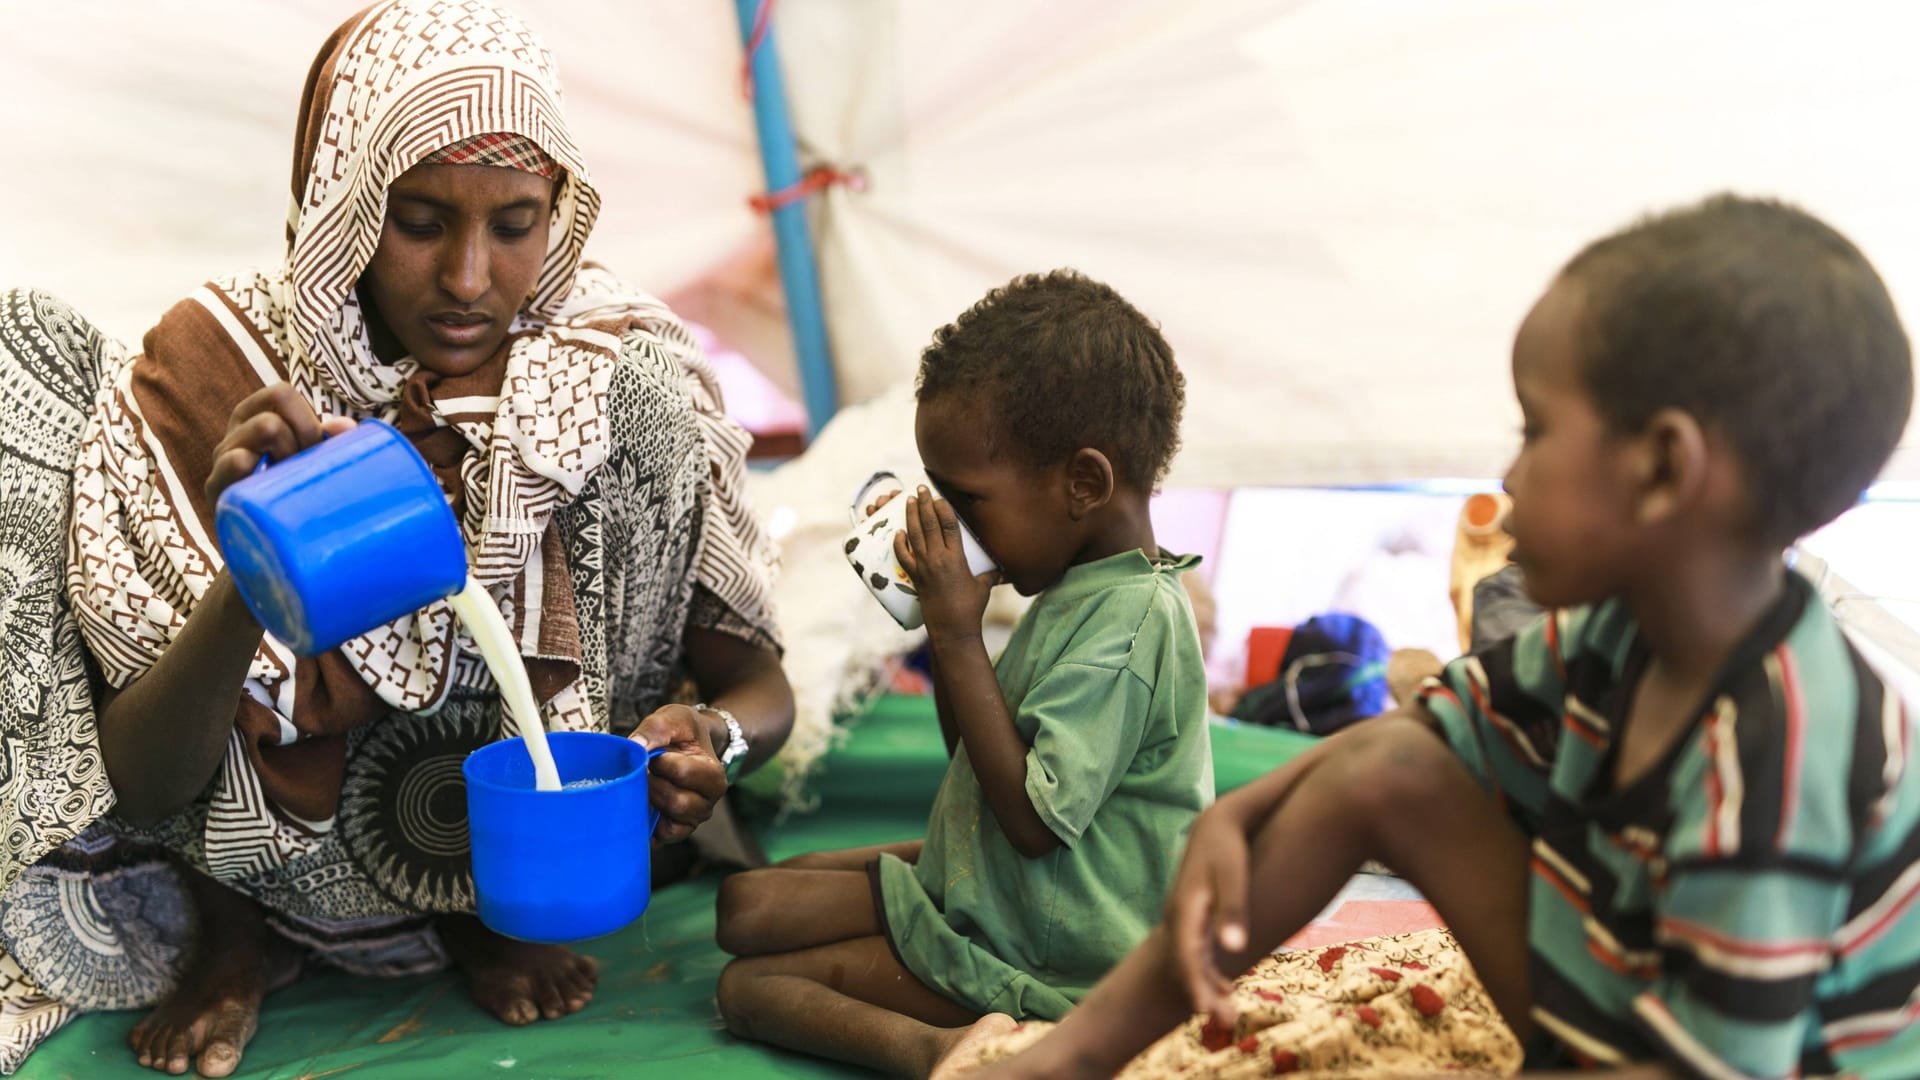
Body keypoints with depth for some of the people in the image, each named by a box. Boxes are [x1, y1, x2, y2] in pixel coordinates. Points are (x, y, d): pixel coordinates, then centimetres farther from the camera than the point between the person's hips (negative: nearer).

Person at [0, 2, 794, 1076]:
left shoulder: (619, 375, -12)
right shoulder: (214, 368, -15)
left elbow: (760, 682, -8)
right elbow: (141, 784, -18)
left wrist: (714, 737, -33)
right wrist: (247, 589, -38)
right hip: (267, 854, 0)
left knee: (640, 408, -21)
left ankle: (496, 906, -1)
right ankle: (236, 928, 2)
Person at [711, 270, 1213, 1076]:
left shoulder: (1128, 623, -25)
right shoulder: (1080, 587, 6)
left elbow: (1033, 818, -27)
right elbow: (987, 752, 15)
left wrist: (960, 637, -23)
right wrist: (941, 625, -1)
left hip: (1033, 950, -11)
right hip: (980, 879, 11)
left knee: (749, 987, -12)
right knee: (746, 904, 7)